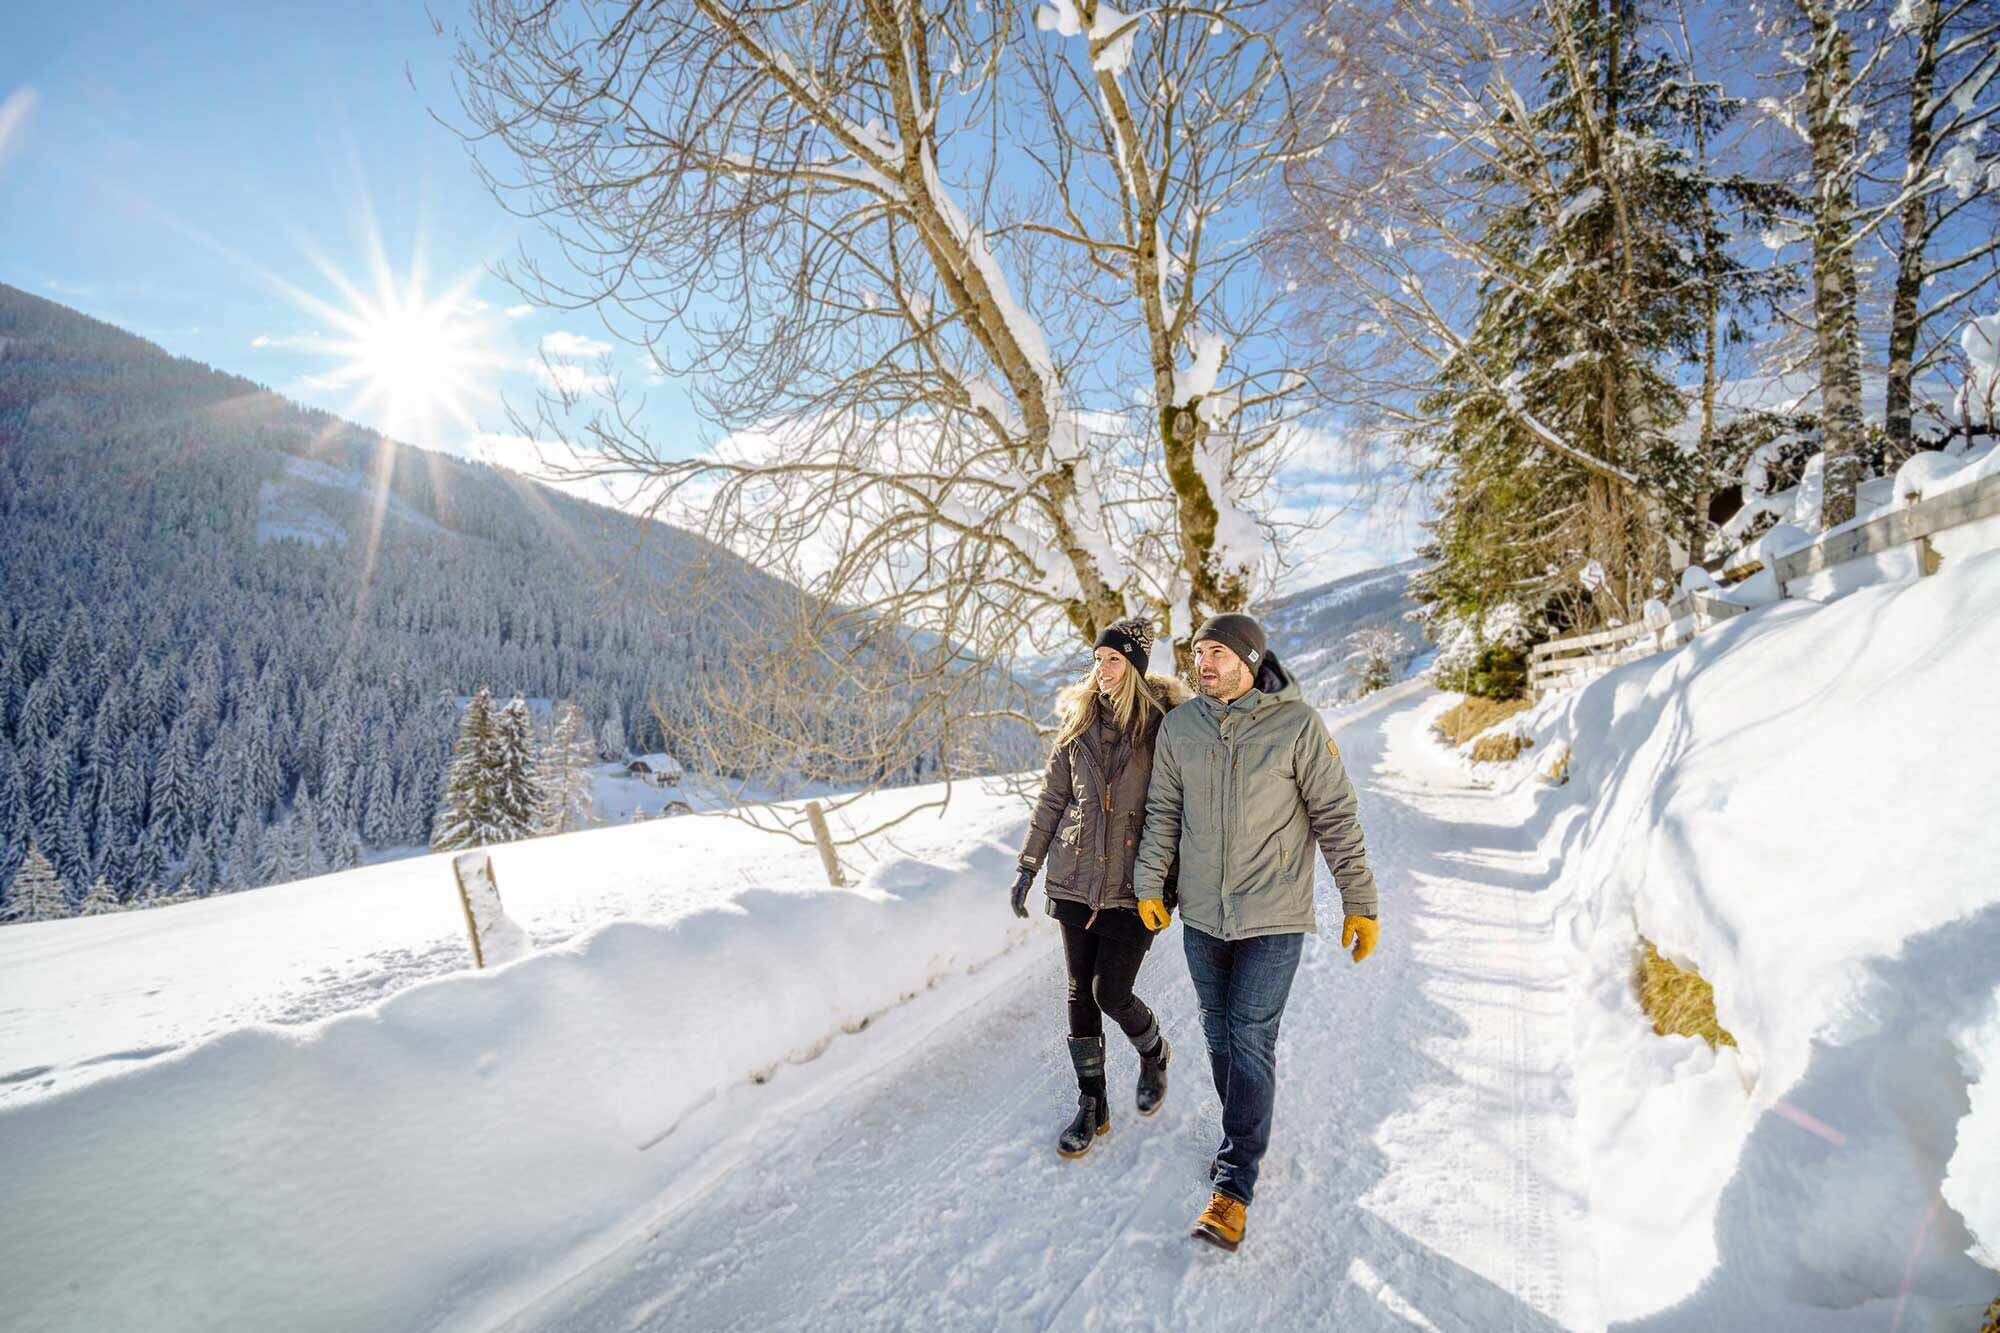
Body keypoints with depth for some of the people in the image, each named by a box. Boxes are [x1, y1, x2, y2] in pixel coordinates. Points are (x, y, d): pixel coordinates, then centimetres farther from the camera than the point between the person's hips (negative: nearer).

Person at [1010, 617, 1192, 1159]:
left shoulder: (1165, 724, -6)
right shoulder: (1078, 721, 4)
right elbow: (1052, 797, 8)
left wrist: (1180, 878, -4)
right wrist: (1028, 866, 8)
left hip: (1136, 884, -4)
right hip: (1076, 879, 4)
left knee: (1111, 993, -4)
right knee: (1080, 992, 9)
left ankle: (1154, 1052, 31)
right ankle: (1092, 1105, 26)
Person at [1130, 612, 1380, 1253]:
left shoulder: (1297, 724, -11)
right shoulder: (1178, 726, -1)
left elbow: (1336, 816, -6)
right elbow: (1162, 813, 8)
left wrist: (1359, 901, -5)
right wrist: (1149, 884, 6)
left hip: (1273, 917, -4)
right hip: (1201, 916, 4)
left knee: (1251, 1042, -4)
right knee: (1219, 1033, 16)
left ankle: (1234, 1185, 7)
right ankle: (1243, 1136, 39)